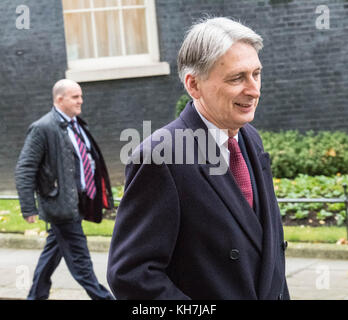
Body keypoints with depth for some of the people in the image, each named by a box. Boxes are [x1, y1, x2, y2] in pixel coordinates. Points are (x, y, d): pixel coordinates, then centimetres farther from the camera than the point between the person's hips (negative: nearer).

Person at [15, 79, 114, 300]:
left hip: (77, 201, 9)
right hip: (60, 201, -9)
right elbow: (24, 170, -14)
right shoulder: (43, 128, -13)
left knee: (53, 251, 18)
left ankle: (37, 296, 31)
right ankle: (100, 295, 1)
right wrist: (29, 208, -18)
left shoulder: (77, 125, 12)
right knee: (79, 257, -3)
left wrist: (100, 195, 19)